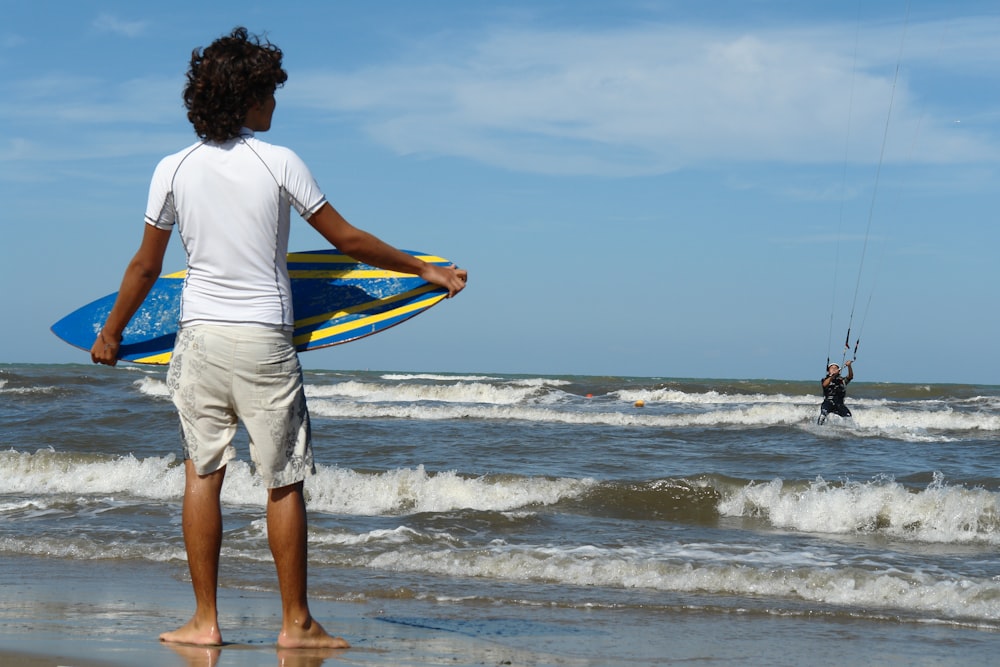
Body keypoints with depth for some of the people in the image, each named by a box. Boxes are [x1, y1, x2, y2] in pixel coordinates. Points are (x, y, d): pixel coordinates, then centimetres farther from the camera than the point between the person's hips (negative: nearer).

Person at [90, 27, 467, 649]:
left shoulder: (174, 170, 1)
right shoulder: (279, 161, -7)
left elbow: (146, 266, 6)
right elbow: (349, 240, -2)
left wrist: (110, 334, 20)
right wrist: (427, 270, 9)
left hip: (200, 335, 3)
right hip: (264, 340, -3)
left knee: (203, 473, 10)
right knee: (284, 482, 5)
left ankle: (205, 621, 9)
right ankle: (296, 623, 10)